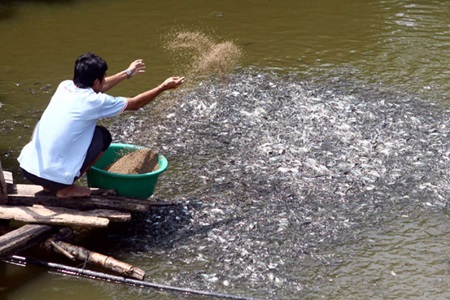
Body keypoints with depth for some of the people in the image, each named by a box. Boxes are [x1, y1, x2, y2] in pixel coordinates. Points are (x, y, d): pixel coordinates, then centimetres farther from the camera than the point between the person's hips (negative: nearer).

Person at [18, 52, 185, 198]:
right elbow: (135, 104, 7)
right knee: (103, 136, 9)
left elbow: (96, 88, 29)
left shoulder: (65, 86, 7)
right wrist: (164, 87, 19)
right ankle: (66, 189, 9)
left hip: (26, 167, 6)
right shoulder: (94, 101, -11)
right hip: (53, 176, -6)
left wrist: (127, 73, 40)